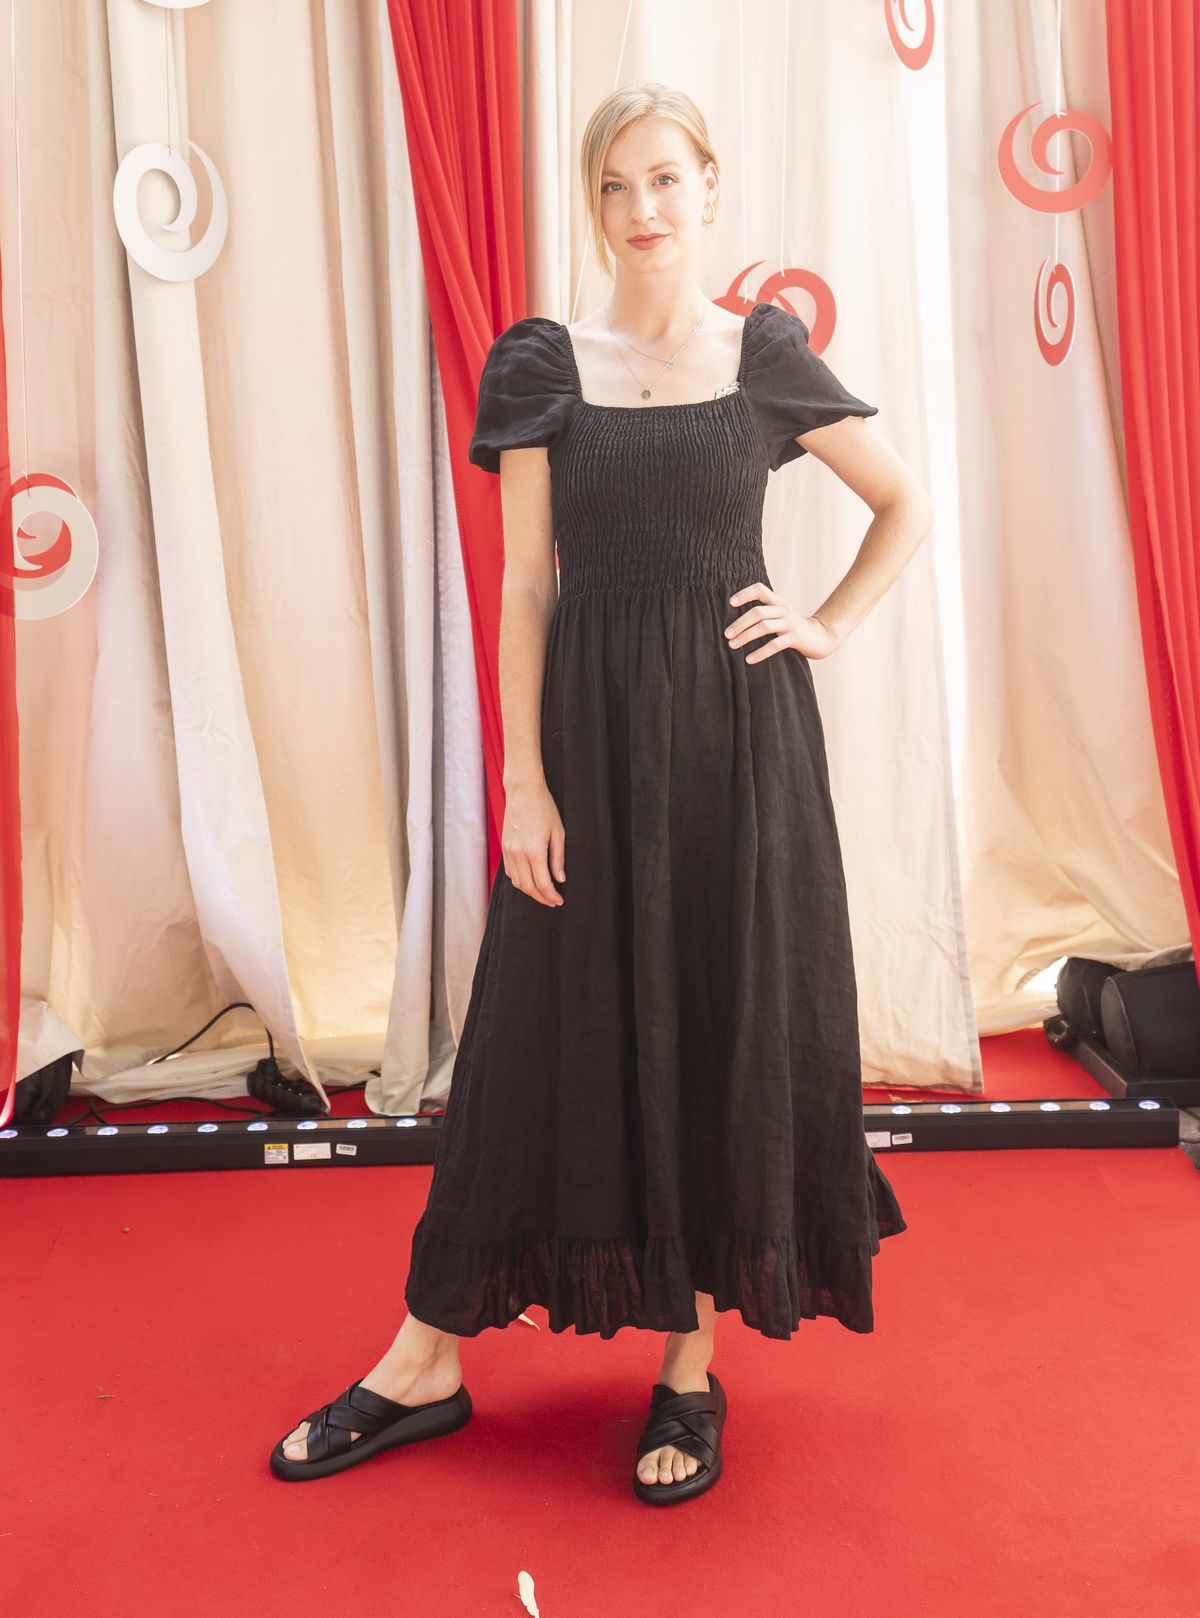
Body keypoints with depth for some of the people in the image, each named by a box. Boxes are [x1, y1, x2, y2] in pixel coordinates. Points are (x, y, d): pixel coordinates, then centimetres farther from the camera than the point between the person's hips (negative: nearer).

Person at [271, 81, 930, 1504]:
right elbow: (526, 587, -1)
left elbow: (909, 505, 15)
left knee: (730, 1025, 5)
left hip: (740, 726, 1)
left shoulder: (767, 355, 5)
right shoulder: (541, 363, 3)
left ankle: (694, 1362, 22)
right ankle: (428, 1362, 18)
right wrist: (523, 782, -7)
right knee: (554, 1027, 4)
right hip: (592, 724, 0)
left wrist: (831, 624, 2)